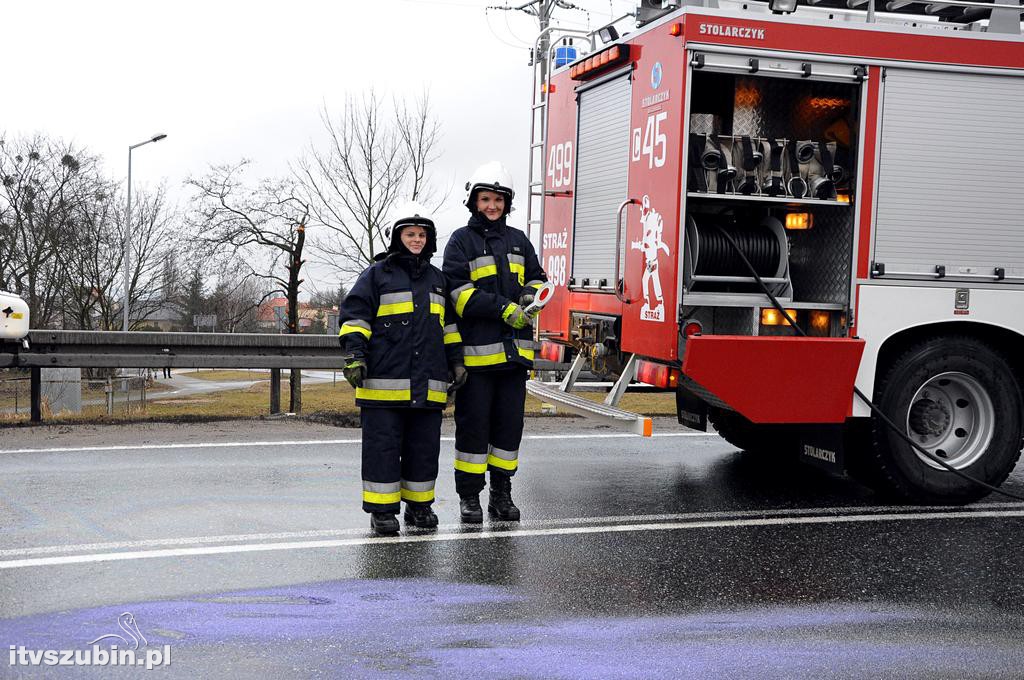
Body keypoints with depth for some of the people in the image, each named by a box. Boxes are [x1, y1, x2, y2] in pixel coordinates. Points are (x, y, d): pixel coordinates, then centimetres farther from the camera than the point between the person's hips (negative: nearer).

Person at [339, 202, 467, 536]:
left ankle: (419, 505, 20)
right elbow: (355, 315, -1)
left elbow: (448, 324, 25)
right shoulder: (377, 274, 4)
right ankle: (382, 510, 5)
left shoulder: (437, 279, 20)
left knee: (424, 446, 8)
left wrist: (456, 361, 19)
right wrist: (355, 354, -13)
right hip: (384, 380, -4)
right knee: (383, 446, -2)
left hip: (428, 383, 5)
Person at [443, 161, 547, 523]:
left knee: (510, 422, 9)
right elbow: (460, 292, -10)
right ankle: (469, 496, 11)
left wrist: (531, 295, -6)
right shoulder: (461, 241, 0)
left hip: (514, 349, 5)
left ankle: (501, 493, 20)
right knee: (473, 423, 1)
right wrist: (505, 309, -18)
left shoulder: (518, 240, 16)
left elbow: (536, 277, 18)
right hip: (476, 349, -4)